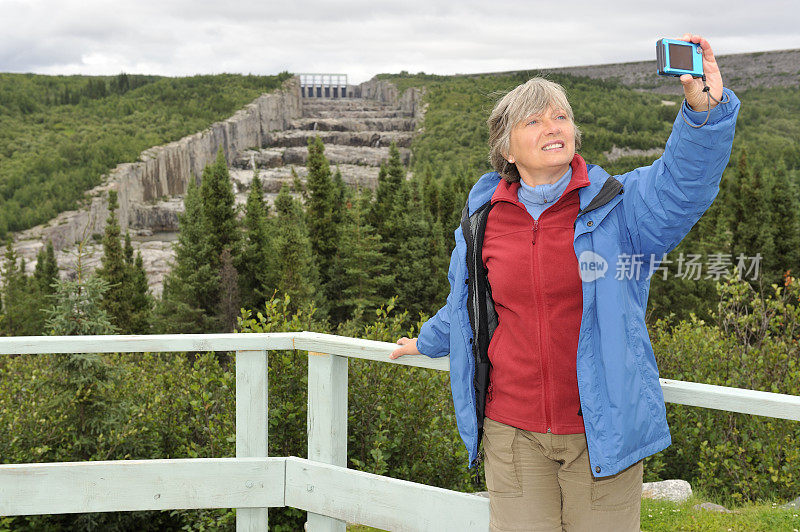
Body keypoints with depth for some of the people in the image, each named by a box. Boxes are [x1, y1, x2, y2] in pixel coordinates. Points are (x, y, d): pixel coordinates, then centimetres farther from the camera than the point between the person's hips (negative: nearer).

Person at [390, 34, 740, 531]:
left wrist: (705, 108, -41)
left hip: (602, 431, -2)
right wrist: (429, 342, 42)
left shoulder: (619, 206, -3)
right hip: (512, 429, 2)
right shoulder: (484, 219, 6)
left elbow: (684, 182, -23)